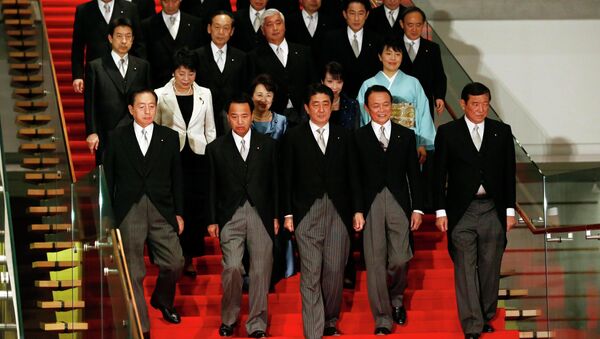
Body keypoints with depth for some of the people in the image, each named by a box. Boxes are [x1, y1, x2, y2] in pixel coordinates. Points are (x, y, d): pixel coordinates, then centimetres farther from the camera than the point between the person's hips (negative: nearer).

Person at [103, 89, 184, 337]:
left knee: (174, 264, 0)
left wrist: (179, 213, 8)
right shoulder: (117, 138, 5)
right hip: (128, 214, -1)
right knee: (133, 272, -1)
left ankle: (162, 300, 33)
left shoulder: (169, 138, 8)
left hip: (161, 213, 2)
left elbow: (176, 178, 10)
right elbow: (108, 179, 6)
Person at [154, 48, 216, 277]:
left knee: (196, 206, 1)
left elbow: (210, 129, 13)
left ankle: (189, 257, 10)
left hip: (198, 155, 2)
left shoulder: (204, 94, 8)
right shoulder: (161, 95, 1)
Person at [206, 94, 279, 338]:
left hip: (261, 215, 1)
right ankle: (229, 319, 6)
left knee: (260, 271, -1)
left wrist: (276, 216, 5)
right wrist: (212, 220, 4)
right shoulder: (216, 148, 7)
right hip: (231, 215, -1)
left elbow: (274, 182, 10)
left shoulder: (267, 145, 9)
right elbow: (212, 188, 8)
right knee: (232, 268, -13)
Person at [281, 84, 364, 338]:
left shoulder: (343, 137, 11)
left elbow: (352, 176, 12)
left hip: (338, 212, 2)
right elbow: (287, 178, 4)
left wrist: (357, 210, 6)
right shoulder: (294, 137, 5)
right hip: (307, 212, -2)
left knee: (335, 271, 2)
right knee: (310, 275, -6)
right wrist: (287, 214, -1)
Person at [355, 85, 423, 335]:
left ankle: (396, 299, 27)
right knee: (375, 263, -3)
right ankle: (383, 319, 3)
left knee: (399, 260, -4)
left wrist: (417, 209, 5)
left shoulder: (406, 136, 11)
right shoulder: (358, 138, 4)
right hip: (370, 205, -1)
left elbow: (413, 175, 11)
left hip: (399, 204, 1)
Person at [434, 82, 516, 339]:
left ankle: (486, 317, 20)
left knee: (490, 268, 7)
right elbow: (439, 175, 3)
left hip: (493, 210, 2)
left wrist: (510, 210, 5)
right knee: (465, 269, -5)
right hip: (461, 211, -2)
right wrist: (440, 211, -3)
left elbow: (509, 173, 9)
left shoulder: (502, 132, 8)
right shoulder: (447, 132, 2)